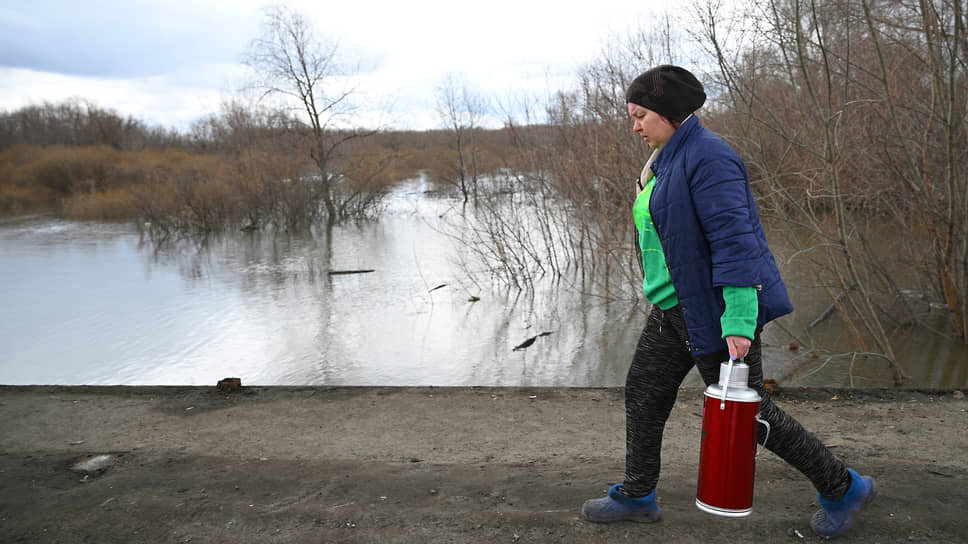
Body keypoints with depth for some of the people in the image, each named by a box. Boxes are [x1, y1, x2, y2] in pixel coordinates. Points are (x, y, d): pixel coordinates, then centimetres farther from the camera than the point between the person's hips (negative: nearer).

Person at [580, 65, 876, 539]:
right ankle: (637, 496, 30)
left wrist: (738, 320, -31)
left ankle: (842, 489, 22)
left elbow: (734, 238, -26)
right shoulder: (669, 159, 11)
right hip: (676, 307, 10)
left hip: (715, 310, -9)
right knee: (643, 393, 13)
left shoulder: (708, 158, -19)